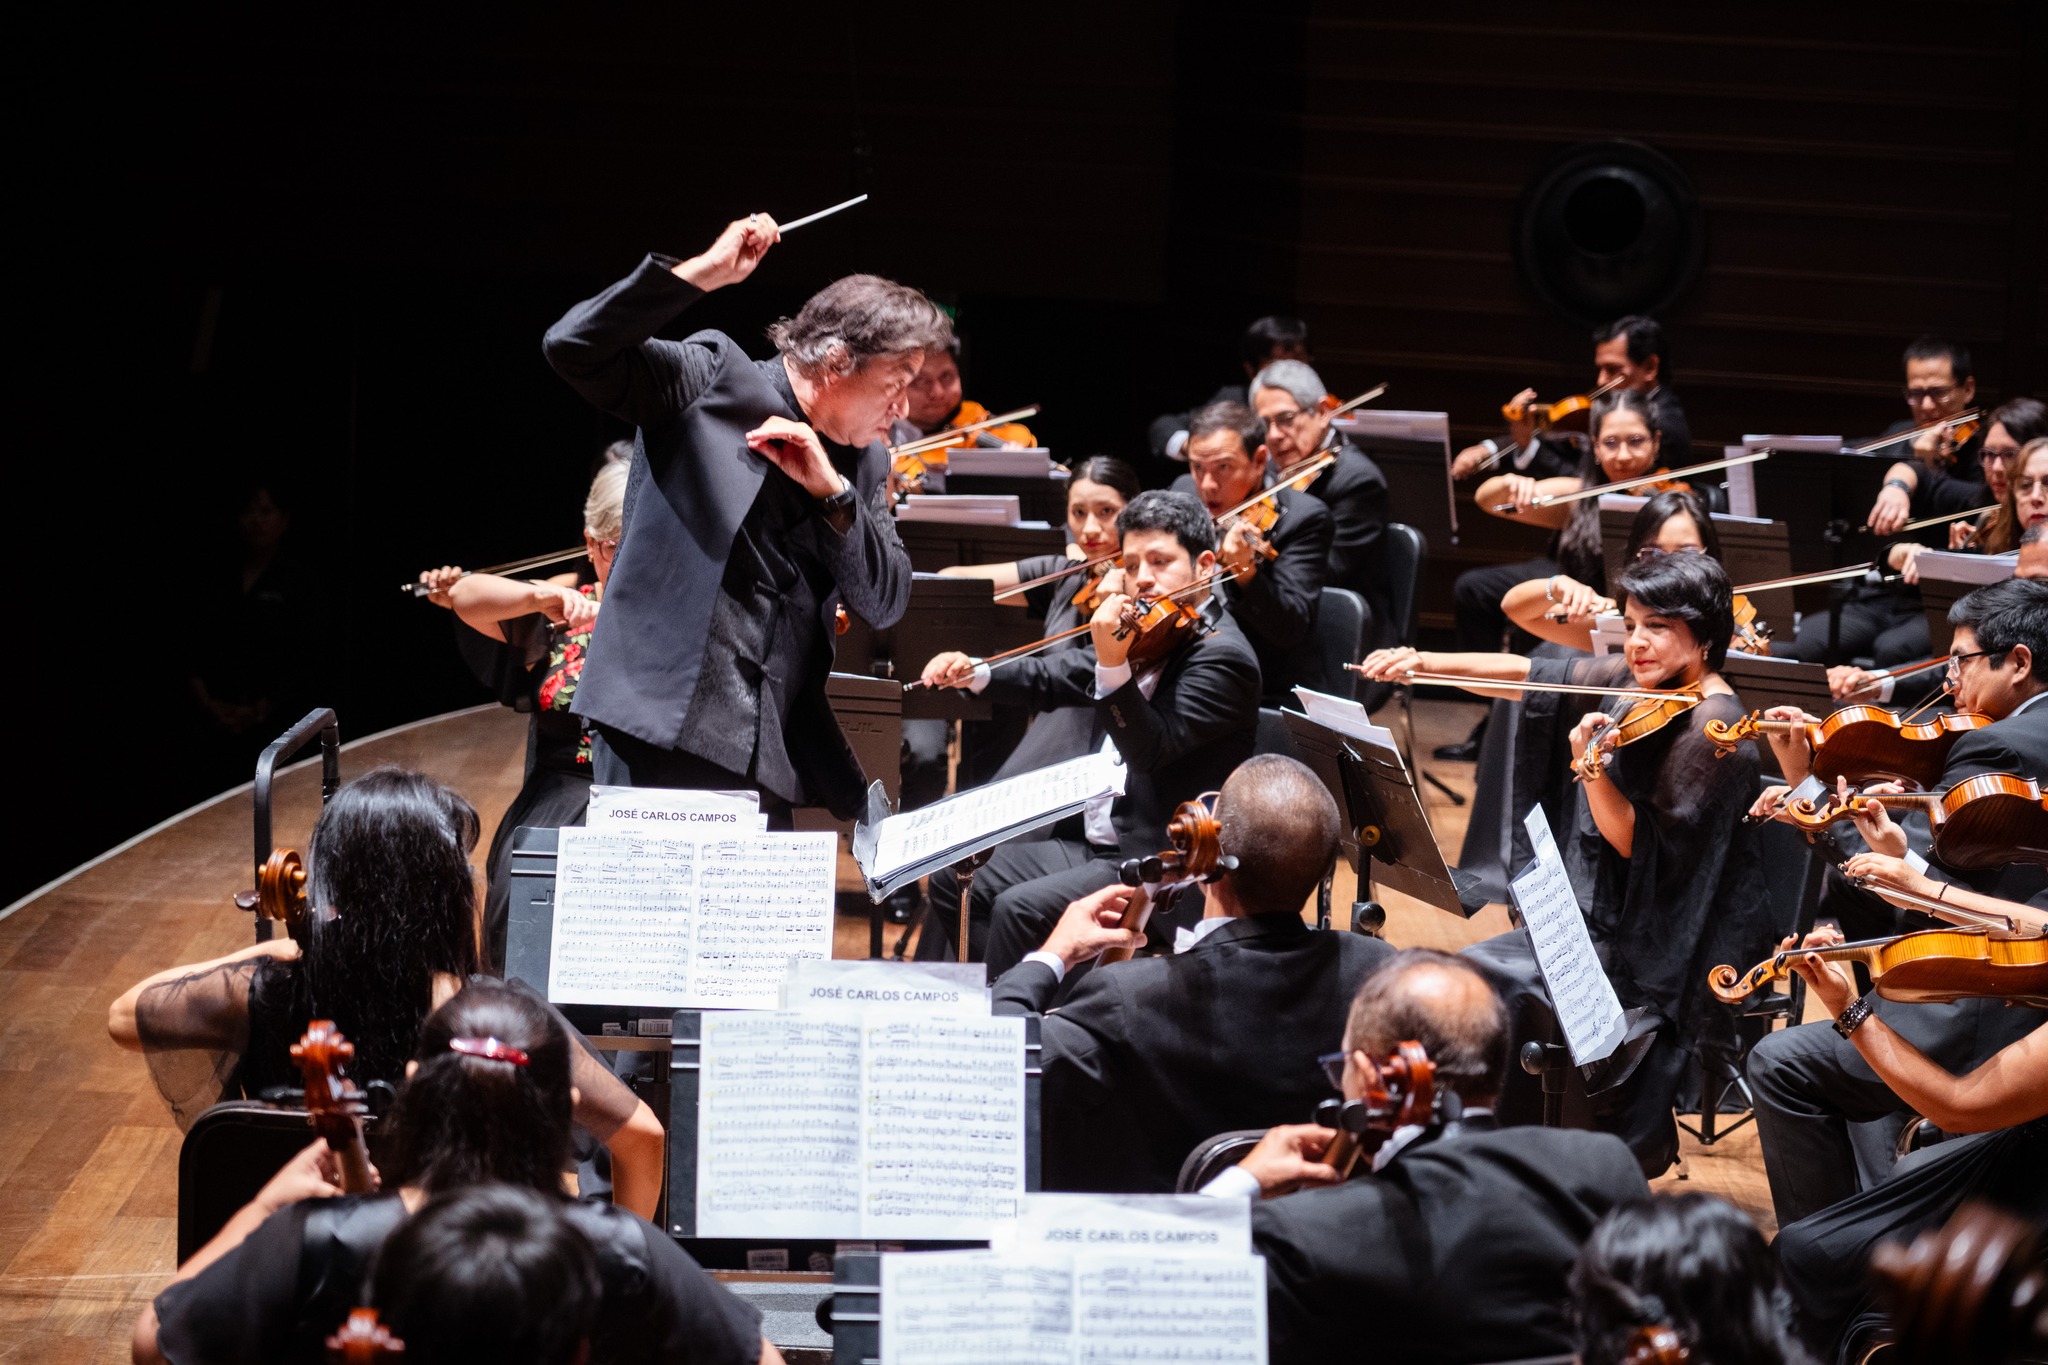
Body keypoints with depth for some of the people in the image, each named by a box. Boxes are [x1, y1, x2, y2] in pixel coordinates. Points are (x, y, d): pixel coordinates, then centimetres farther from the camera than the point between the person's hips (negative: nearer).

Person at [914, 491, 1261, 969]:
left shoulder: (1223, 656, -15)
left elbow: (1151, 750, -25)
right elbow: (1059, 679, 19)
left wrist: (1112, 665, -37)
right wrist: (976, 674, 3)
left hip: (1157, 867, -9)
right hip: (1091, 842, 9)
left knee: (1021, 907, -25)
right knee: (953, 879, 9)